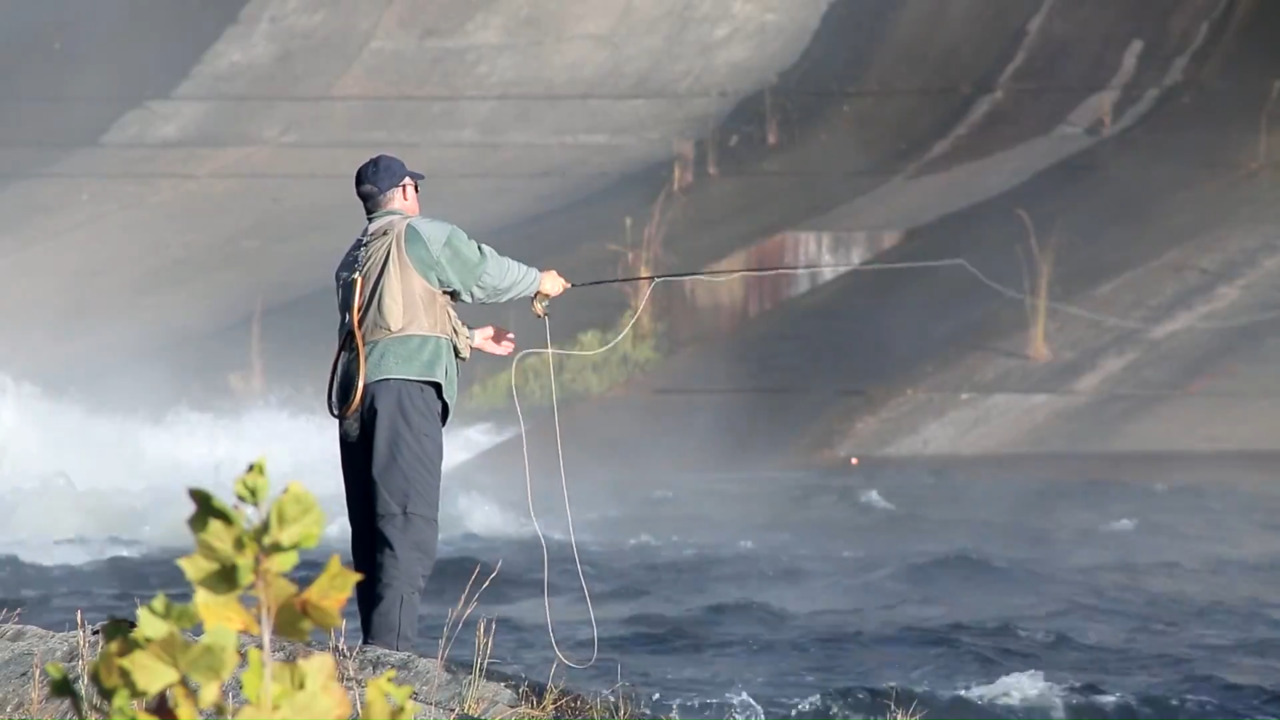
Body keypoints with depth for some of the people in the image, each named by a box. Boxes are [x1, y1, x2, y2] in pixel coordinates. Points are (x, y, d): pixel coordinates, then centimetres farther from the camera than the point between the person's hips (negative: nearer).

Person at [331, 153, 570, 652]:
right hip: (405, 387, -8)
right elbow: (485, 273, 12)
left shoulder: (353, 259, 26)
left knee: (370, 526, 9)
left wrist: (468, 339, 45)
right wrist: (540, 281, 31)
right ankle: (390, 649, -22)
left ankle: (373, 646, 7)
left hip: (354, 392, 8)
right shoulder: (423, 236, 2)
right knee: (410, 522, -13)